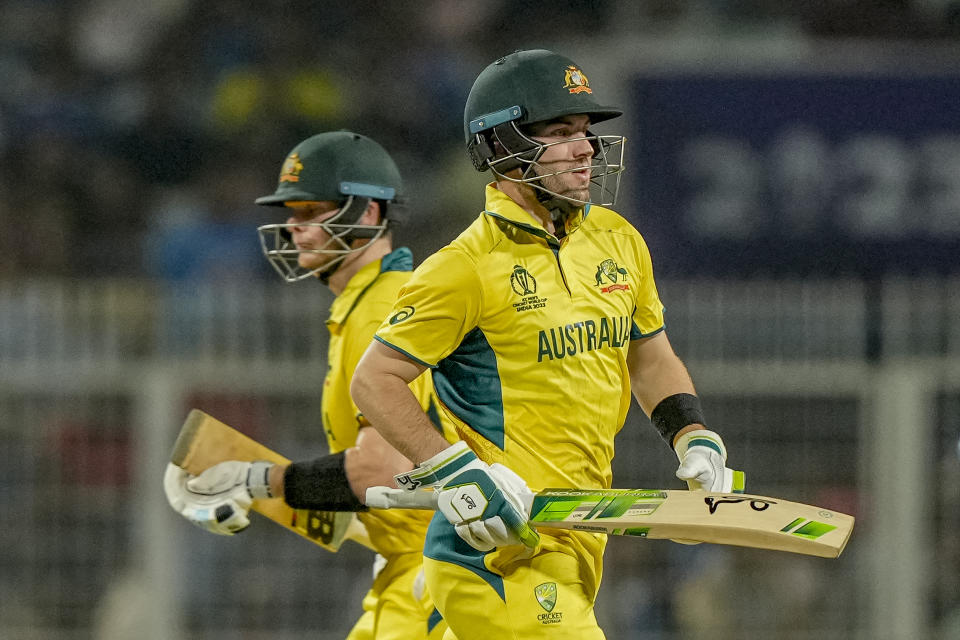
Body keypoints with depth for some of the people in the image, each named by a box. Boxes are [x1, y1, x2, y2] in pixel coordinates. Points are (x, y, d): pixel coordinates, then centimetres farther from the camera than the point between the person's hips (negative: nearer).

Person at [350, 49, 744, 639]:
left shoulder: (618, 241, 11)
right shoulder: (467, 267, -11)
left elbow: (651, 359, 24)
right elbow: (375, 382, -8)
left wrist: (695, 440, 8)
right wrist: (452, 471, -18)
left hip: (580, 542, 8)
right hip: (497, 542, -8)